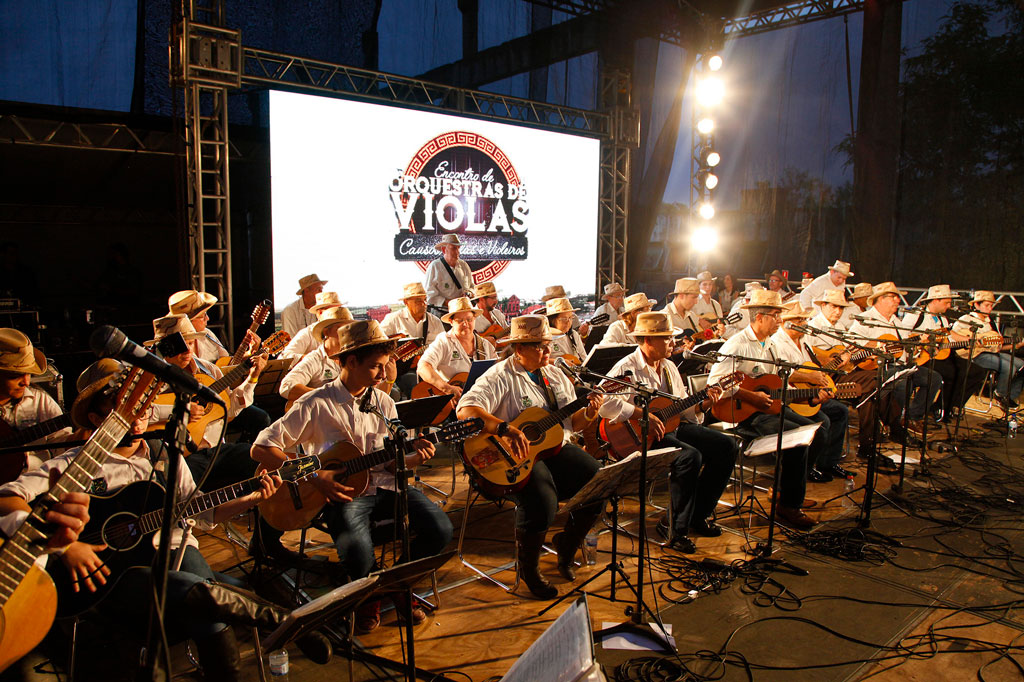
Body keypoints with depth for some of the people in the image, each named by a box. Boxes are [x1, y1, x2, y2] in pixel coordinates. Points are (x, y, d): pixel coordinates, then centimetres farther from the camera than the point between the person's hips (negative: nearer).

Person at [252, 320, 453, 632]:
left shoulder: (383, 403, 10)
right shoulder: (316, 404, -7)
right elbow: (261, 448, -9)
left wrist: (412, 458, -9)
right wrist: (313, 477, -17)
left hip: (384, 485, 5)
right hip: (340, 491, -4)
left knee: (440, 529, -16)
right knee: (359, 557, -31)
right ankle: (369, 598, 10)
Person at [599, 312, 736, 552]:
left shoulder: (669, 367, 16)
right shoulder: (626, 368, -12)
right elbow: (604, 402, -27)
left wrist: (702, 404, 0)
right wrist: (642, 414, -29)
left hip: (672, 424, 9)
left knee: (727, 447, 0)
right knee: (690, 456, -32)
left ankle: (698, 515, 9)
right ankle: (677, 529, -15)